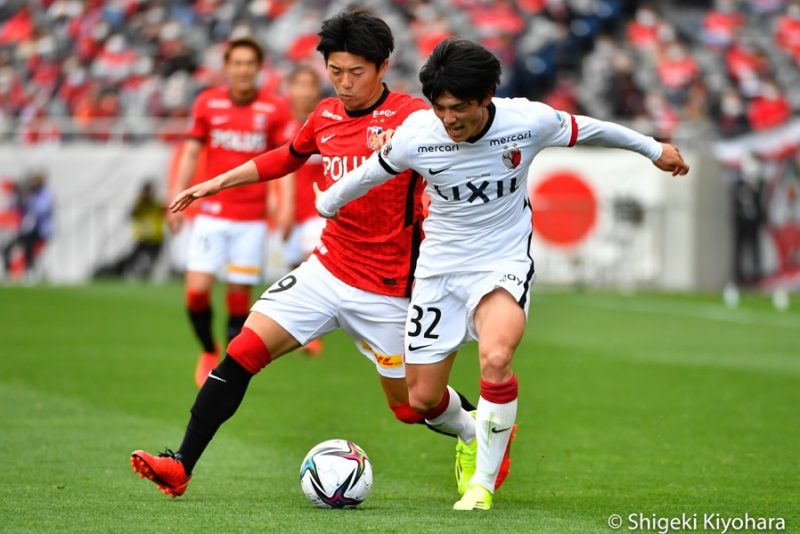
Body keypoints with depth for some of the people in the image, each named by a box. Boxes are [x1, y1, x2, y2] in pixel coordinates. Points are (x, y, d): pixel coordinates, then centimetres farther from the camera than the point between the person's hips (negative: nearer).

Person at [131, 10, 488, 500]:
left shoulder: (411, 115, -11)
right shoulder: (326, 116, 7)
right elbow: (287, 158, 27)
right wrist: (217, 183, 27)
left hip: (386, 289, -5)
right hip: (326, 271, 5)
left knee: (410, 404, 5)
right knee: (243, 352, -10)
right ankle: (180, 466, -7)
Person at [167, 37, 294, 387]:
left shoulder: (274, 110, 0)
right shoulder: (207, 103, 3)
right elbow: (191, 153, 10)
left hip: (252, 219, -1)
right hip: (211, 213, 1)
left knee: (239, 293, -1)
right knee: (197, 289, -9)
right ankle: (208, 352, 16)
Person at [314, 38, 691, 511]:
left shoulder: (530, 121, -18)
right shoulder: (417, 134, -17)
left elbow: (585, 130, 3)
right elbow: (371, 172, 5)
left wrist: (653, 149, 17)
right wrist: (328, 203, 21)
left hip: (505, 263, -2)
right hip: (440, 267, 2)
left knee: (495, 358, -31)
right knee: (423, 400, 4)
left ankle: (484, 480, -12)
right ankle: (471, 433, 41)